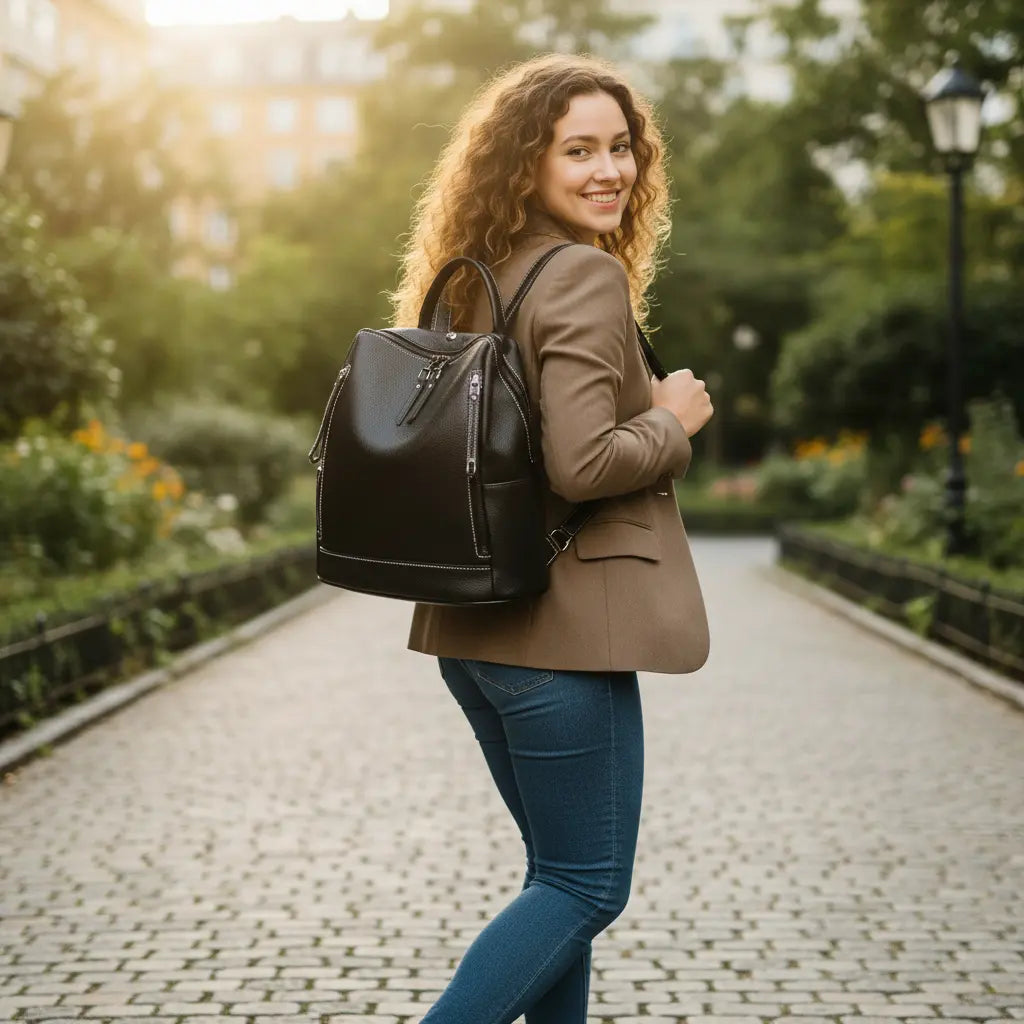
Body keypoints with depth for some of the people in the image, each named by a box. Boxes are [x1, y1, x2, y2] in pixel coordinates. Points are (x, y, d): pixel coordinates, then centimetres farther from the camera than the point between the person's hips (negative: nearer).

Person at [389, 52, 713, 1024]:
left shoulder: (475, 278, 11)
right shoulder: (586, 275, -16)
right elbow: (581, 464, -26)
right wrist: (673, 420, -8)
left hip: (473, 628, 9)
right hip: (559, 629, -9)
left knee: (560, 868, 21)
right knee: (587, 887, 3)